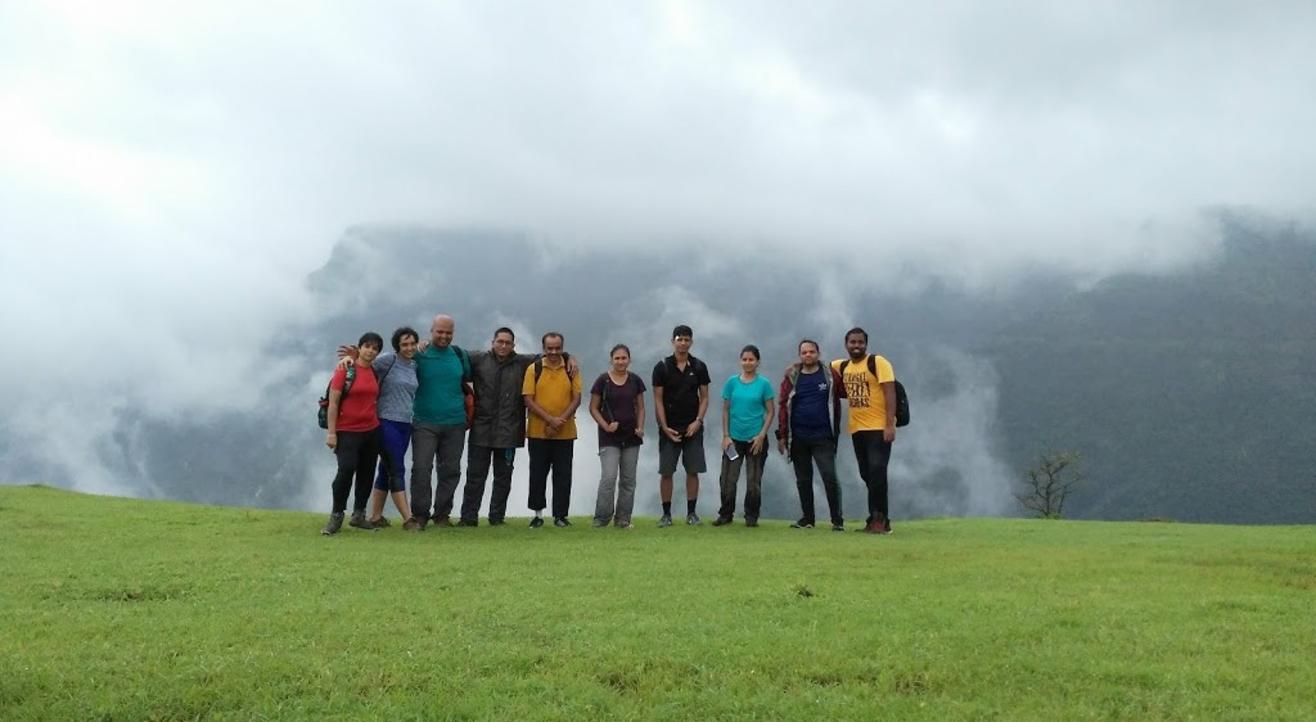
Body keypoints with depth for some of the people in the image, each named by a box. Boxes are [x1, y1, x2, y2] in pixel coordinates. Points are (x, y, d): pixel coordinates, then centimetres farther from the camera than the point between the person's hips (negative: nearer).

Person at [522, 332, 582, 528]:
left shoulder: (571, 370, 4)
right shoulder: (534, 369, 0)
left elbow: (576, 399, 0)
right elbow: (528, 400, -6)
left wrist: (561, 421, -12)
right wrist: (550, 420, -15)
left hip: (565, 433, 1)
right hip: (538, 432, -1)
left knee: (563, 475, 4)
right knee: (537, 474, 4)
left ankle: (560, 515, 11)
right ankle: (538, 514, 14)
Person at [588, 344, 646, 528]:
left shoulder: (635, 381, 4)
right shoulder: (603, 380, -4)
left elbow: (640, 407, 11)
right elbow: (593, 408, 1)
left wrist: (640, 427, -4)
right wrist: (605, 425, -12)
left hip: (631, 436, 4)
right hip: (609, 437, -3)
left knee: (628, 479, 7)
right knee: (609, 477, -13)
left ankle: (623, 518, 15)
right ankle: (602, 518, -2)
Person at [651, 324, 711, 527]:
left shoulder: (699, 367, 4)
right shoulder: (662, 367, -1)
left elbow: (704, 397, 7)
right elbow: (658, 400, -1)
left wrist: (698, 421, -8)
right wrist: (665, 427, -8)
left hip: (693, 428, 1)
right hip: (669, 428, -1)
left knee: (693, 471, 2)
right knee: (666, 472, -1)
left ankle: (691, 512, 10)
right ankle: (666, 514, 6)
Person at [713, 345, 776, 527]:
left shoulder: (764, 384, -2)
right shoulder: (732, 382, 2)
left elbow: (770, 411, 0)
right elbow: (725, 410, 6)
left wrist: (761, 435, -9)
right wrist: (725, 436, -1)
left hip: (755, 439, -1)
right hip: (734, 438, 1)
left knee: (754, 481, 5)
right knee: (728, 478, 0)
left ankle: (751, 516, 17)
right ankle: (726, 514, 14)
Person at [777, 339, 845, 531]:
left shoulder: (830, 376, 1)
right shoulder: (791, 377, 4)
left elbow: (836, 403, 5)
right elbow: (783, 406, 3)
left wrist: (835, 430, -1)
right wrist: (782, 435, 0)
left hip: (823, 438, -2)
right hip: (798, 438, 2)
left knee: (830, 478, -8)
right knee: (803, 481, 10)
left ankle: (837, 520, 0)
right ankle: (807, 518, 19)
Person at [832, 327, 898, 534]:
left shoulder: (878, 363, -8)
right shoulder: (842, 366, 11)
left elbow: (890, 393, -14)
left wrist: (890, 425, -21)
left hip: (879, 428, -7)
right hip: (857, 429, 7)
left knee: (877, 473, -13)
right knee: (867, 475, 9)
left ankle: (879, 519, -8)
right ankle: (876, 519, 16)